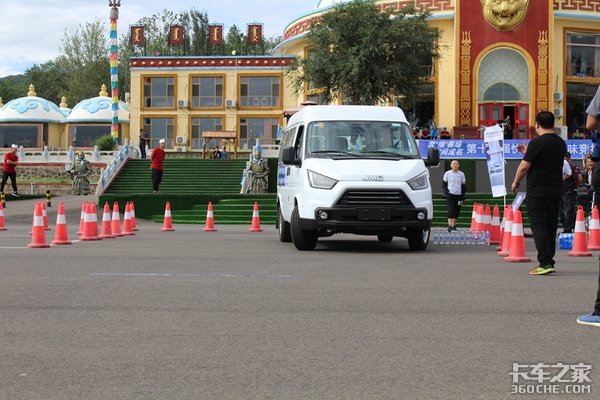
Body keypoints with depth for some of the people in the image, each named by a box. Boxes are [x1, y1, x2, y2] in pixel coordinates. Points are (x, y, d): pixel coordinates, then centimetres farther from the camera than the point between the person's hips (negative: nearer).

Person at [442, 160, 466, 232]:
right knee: (451, 210, -13)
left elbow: (464, 185, 11)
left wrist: (463, 195, 2)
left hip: (458, 195, 3)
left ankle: (454, 226, 18)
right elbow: (443, 184, 8)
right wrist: (445, 192, -7)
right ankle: (450, 226, -17)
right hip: (450, 195, -3)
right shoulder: (447, 173, 2)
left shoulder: (461, 174, 6)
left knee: (457, 211, 6)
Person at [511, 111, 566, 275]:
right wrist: (528, 153, 30)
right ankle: (549, 262, 17)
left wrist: (515, 182, 5)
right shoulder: (561, 143, 11)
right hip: (555, 191, 7)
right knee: (551, 226, 12)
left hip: (537, 191, -7)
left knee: (538, 225, -8)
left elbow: (524, 166, -12)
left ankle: (545, 263, -17)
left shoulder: (537, 143, -12)